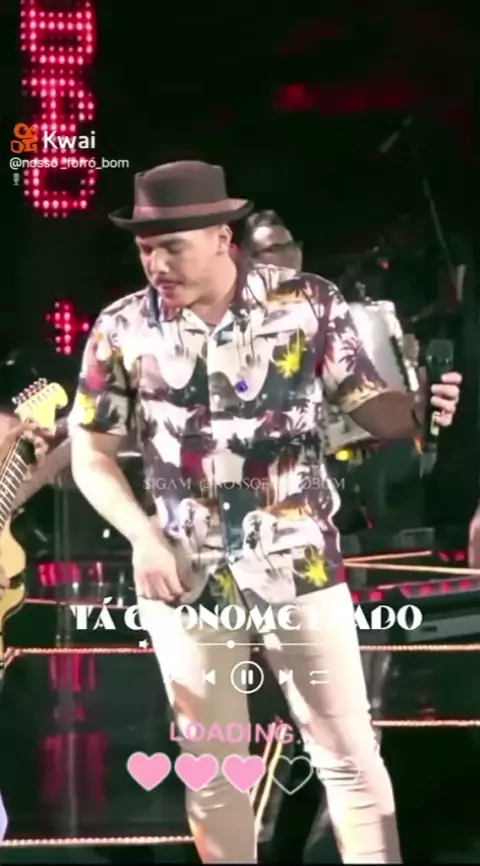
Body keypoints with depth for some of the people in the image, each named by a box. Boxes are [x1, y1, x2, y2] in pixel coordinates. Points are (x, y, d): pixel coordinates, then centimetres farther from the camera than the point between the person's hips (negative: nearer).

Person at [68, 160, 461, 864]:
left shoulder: (307, 302, -6)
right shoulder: (122, 330, -4)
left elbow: (366, 402, -2)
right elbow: (91, 452, 4)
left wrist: (419, 413, -24)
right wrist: (143, 536, -9)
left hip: (301, 568, -1)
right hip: (186, 576, 1)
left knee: (349, 757, 6)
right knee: (212, 767, 14)